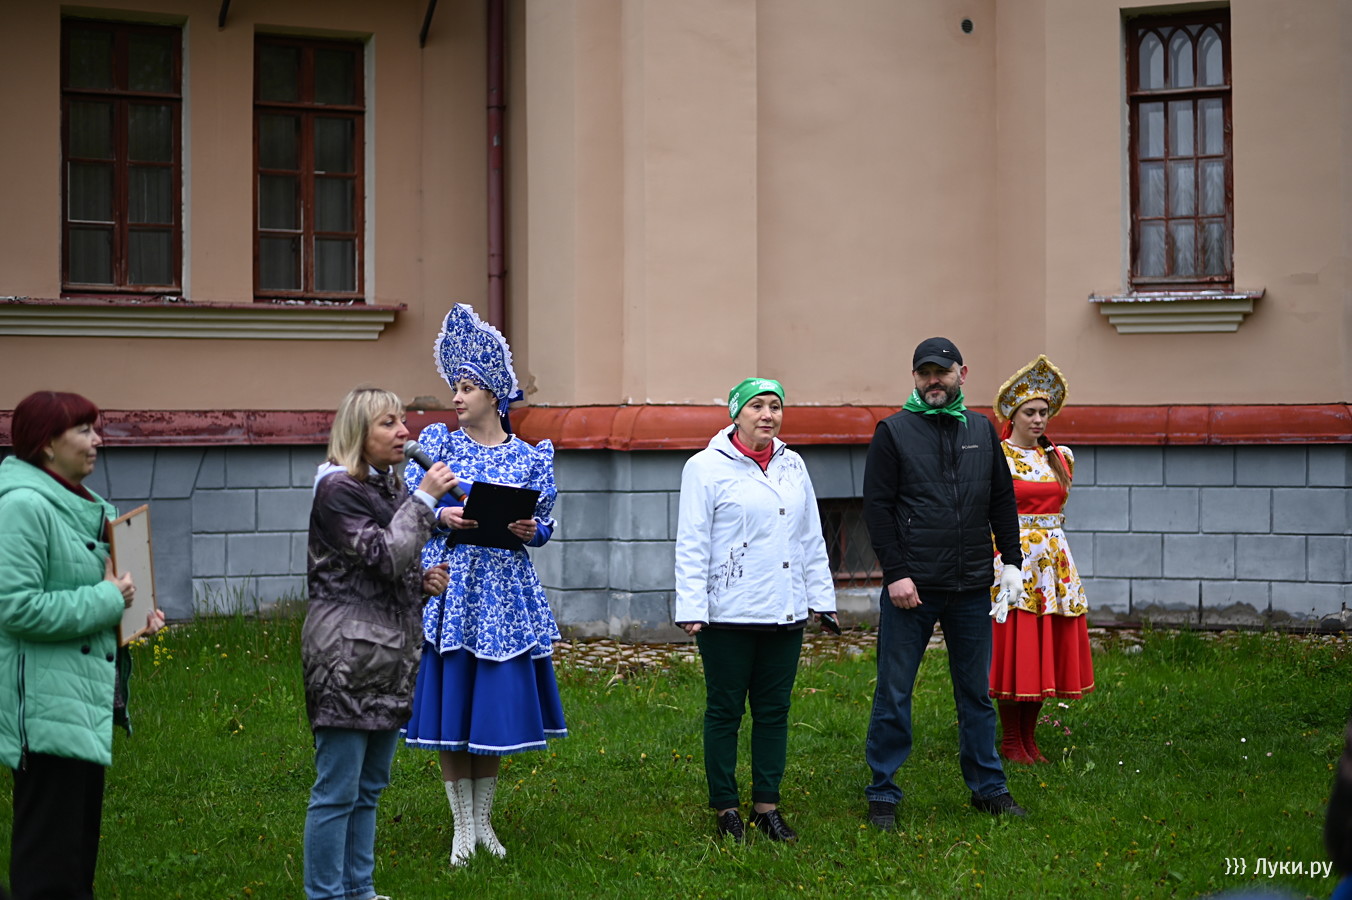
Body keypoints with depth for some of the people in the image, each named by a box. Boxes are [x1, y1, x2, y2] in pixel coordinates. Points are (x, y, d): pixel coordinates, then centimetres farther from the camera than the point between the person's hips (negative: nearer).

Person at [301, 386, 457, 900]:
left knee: (370, 786, 15)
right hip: (347, 656, -9)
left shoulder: (389, 486, 15)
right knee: (337, 790, -6)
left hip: (391, 655, 9)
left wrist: (423, 581, 7)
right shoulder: (338, 491, -11)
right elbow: (383, 557, -20)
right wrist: (424, 500, -17)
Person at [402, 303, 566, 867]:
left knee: (496, 705, 5)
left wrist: (530, 531, -13)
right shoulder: (439, 443, 3)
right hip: (448, 586, -1)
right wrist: (441, 517, -17)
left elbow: (544, 524, 9)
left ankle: (483, 820, 20)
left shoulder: (530, 457, 4)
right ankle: (462, 826, 10)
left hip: (504, 592, 1)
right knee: (449, 705, 0)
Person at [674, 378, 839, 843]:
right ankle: (726, 808, 10)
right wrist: (691, 608, -12)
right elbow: (692, 545, -6)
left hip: (785, 613, 5)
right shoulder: (707, 468, -3)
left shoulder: (792, 466, 13)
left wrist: (822, 597, 16)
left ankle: (767, 805, 16)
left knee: (774, 710, 8)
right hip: (729, 614, -5)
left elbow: (811, 539, 19)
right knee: (725, 711, 2)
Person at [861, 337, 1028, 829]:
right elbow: (878, 508, -5)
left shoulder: (982, 431, 12)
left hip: (971, 587, 4)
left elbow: (1002, 501, 16)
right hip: (911, 587, -3)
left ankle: (988, 787, 20)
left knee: (976, 692, 11)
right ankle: (883, 795, 8)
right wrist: (895, 573, -12)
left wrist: (1012, 560, 6)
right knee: (894, 694, 1)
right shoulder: (893, 432, -1)